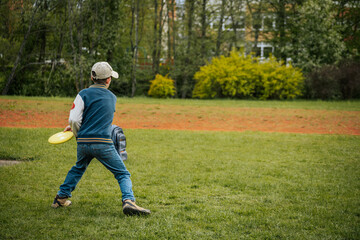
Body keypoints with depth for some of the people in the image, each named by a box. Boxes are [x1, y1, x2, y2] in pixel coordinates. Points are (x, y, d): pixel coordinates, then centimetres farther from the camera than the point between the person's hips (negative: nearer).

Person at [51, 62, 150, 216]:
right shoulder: (112, 98, 11)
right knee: (123, 174, 3)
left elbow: (74, 119, -7)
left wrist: (78, 135, 13)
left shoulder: (84, 94, 1)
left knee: (78, 168, 28)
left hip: (83, 143, 2)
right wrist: (75, 127, 28)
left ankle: (61, 197, 31)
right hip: (103, 144, -1)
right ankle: (128, 201, -20)